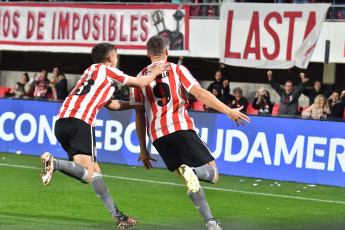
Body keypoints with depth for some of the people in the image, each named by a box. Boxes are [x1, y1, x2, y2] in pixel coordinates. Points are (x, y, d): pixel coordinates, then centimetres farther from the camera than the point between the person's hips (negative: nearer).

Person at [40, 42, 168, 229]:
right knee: (87, 175, -14)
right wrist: (155, 72, 32)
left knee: (95, 172, 11)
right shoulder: (107, 70, 10)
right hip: (80, 122, -8)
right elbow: (140, 83, 14)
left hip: (61, 121, 9)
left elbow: (111, 105, 39)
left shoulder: (90, 71, 33)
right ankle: (54, 162, -38)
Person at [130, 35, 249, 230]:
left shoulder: (140, 79, 16)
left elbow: (139, 115, 15)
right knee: (212, 172, 1)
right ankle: (192, 172, -34)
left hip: (158, 137, 3)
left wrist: (143, 149, 20)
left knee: (191, 181, 10)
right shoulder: (177, 69, 8)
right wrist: (229, 111, -3)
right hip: (182, 128, -3)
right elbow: (200, 94, -4)